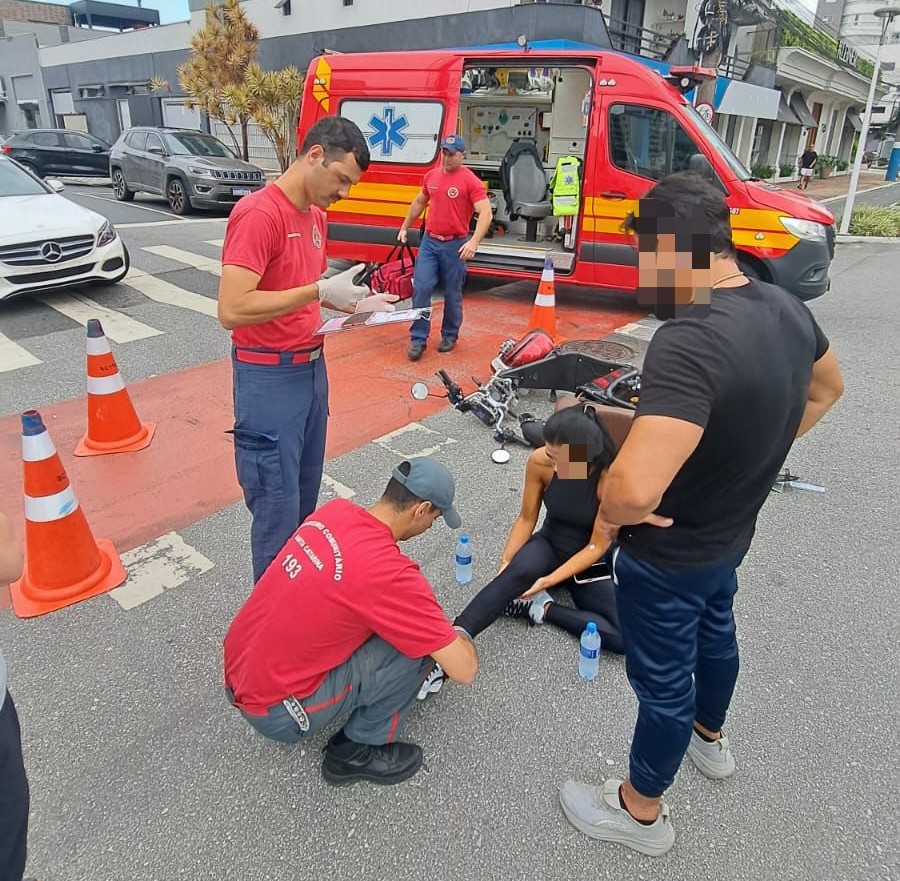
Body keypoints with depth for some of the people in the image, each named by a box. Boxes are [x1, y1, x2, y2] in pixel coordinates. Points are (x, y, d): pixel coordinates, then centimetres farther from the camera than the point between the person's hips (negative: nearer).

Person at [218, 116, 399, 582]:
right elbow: (232, 310, -25)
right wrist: (320, 290, -24)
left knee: (305, 499, 18)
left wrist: (351, 302, 3)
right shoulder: (258, 213, -17)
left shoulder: (315, 215, 11)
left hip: (312, 368, 9)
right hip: (270, 379, -9)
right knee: (278, 511, 1)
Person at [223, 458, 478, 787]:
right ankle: (357, 751, 7)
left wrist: (431, 618, 21)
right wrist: (459, 637, 4)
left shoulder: (334, 510, -3)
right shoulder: (388, 572, -25)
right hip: (275, 711, -8)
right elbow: (464, 670, -20)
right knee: (418, 643, -10)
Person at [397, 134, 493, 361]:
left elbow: (486, 213, -17)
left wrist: (474, 242, -30)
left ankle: (449, 336, 25)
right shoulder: (431, 176, 8)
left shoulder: (470, 181, -10)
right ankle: (418, 339, 5)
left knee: (452, 294, 7)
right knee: (421, 289, -3)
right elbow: (419, 203, 24)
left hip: (455, 245, -4)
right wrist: (404, 227, 26)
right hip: (429, 241, 4)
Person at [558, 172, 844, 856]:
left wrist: (611, 514, -26)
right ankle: (710, 738, 61)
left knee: (663, 681, 13)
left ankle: (641, 811, 41)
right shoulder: (785, 307, -8)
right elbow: (826, 389, 12)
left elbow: (635, 489, -48)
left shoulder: (690, 343, -38)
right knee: (714, 631, 31)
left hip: (668, 558, -8)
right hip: (732, 532, 8)